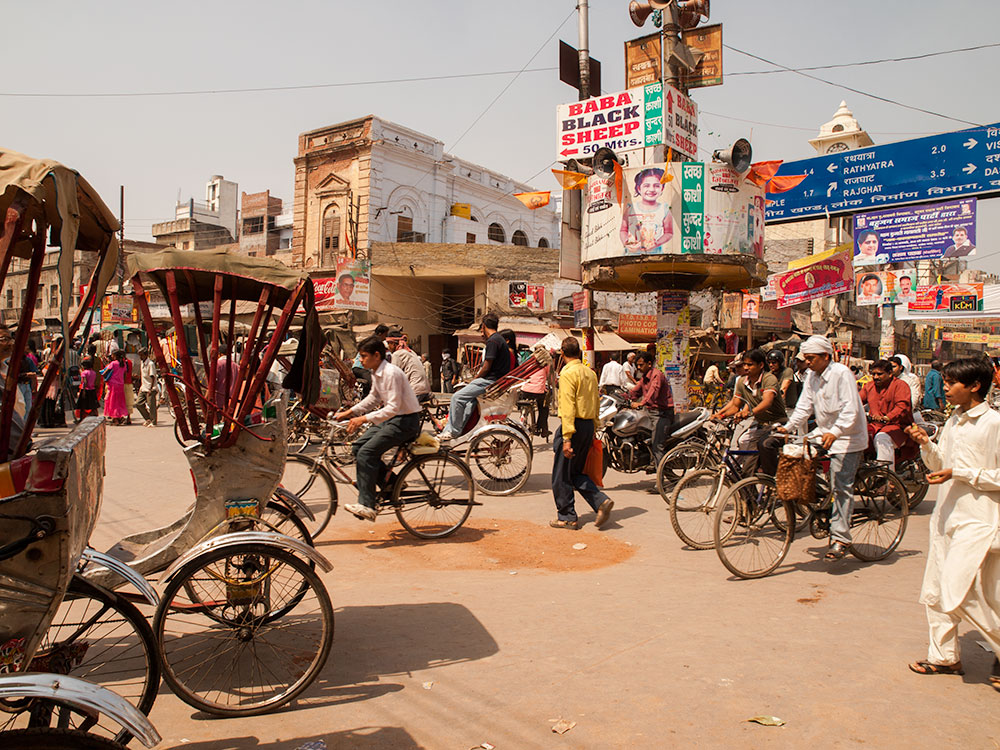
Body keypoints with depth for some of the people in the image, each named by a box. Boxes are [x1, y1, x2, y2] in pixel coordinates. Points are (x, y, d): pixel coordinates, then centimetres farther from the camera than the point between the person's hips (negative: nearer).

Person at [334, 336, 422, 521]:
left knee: (367, 453, -19)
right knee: (358, 447, 3)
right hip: (390, 420, 10)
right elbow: (373, 398, 23)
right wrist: (349, 412, 15)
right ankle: (390, 482, 11)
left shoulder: (391, 373, -21)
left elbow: (393, 407, -26)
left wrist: (364, 419, -29)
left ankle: (366, 506, -16)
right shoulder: (376, 373, 9)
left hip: (405, 421, -10)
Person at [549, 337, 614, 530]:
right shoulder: (590, 372, 12)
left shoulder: (568, 373, -13)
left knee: (562, 475, 5)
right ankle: (601, 501, 2)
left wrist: (567, 438, -22)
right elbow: (596, 402, 16)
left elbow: (568, 406, -19)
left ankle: (567, 517, 11)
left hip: (574, 425, -8)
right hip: (588, 425, 8)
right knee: (576, 472, 18)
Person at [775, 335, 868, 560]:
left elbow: (850, 409, -25)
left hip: (847, 437, -8)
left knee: (842, 487, -9)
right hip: (824, 433, 8)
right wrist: (788, 427, -11)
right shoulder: (812, 376, 6)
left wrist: (835, 432, -38)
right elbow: (804, 407, 3)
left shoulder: (842, 373, -17)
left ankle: (840, 538, -4)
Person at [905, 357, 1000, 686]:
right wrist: (926, 444, -1)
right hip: (948, 514, 8)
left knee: (959, 595, -10)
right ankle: (945, 656, 24)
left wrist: (959, 473, -19)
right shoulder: (954, 421, 11)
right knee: (935, 593, 10)